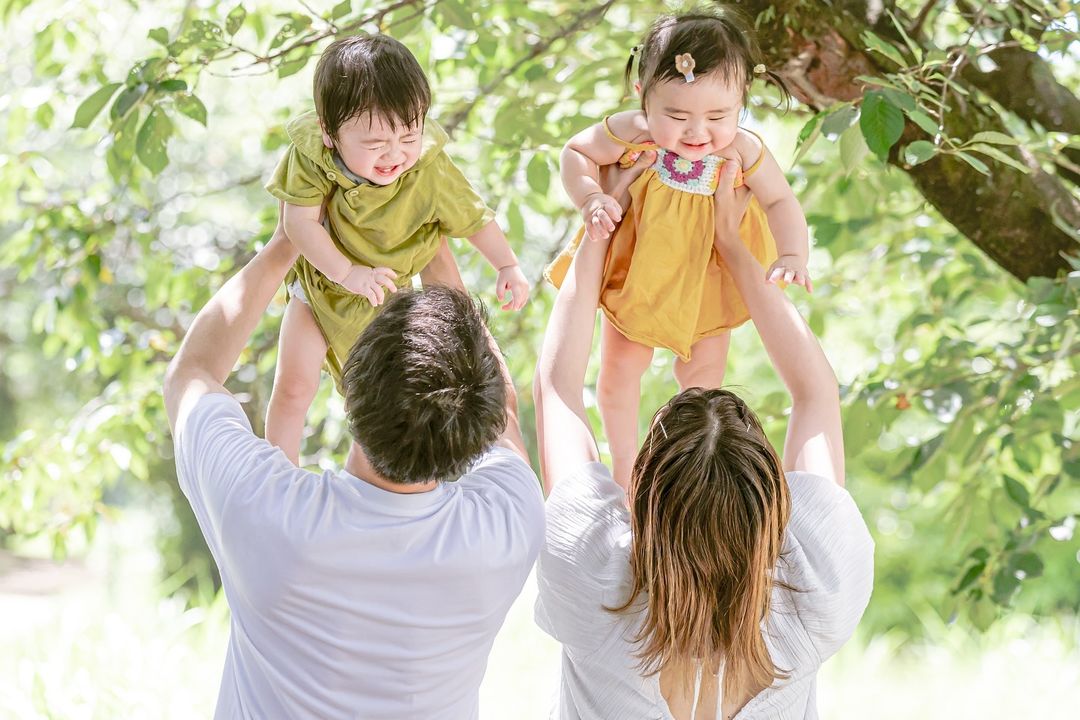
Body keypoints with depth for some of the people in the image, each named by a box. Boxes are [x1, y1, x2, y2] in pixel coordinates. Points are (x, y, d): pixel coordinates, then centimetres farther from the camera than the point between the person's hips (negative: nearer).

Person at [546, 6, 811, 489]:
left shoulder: (744, 152, -31)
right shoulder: (630, 135, -32)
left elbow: (780, 201, -15)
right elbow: (576, 152, -13)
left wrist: (793, 256, -32)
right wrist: (590, 199, -31)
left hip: (708, 276, 0)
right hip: (634, 269, 0)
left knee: (702, 373, 19)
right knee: (620, 367, 15)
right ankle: (623, 461, 41)